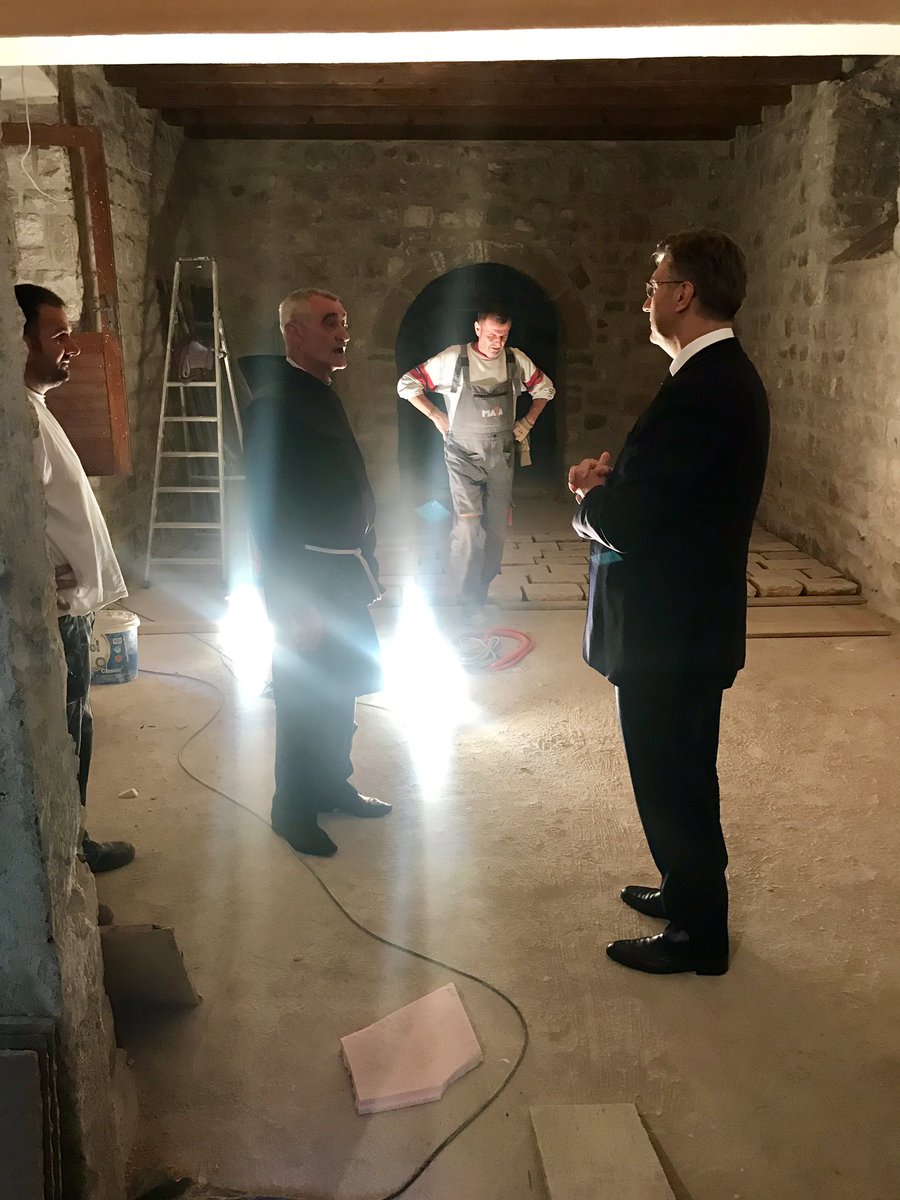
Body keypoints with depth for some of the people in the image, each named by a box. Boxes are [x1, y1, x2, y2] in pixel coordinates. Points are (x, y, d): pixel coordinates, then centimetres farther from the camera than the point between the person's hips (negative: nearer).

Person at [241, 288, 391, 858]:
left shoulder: (324, 397, 11)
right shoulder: (275, 406, -17)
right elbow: (268, 510, -21)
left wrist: (367, 565, 15)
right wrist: (294, 603, -23)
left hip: (346, 574, 9)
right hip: (308, 578, -9)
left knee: (340, 688, 17)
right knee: (307, 694, 2)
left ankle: (333, 784, 34)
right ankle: (293, 809, 19)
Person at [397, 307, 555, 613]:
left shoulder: (517, 361, 1)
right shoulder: (452, 359, -9)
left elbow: (545, 388, 18)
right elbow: (407, 384, -3)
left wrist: (528, 421, 9)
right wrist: (438, 418, -5)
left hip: (501, 455, 4)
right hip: (464, 454, -4)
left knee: (498, 525, 7)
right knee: (467, 526, -12)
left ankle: (483, 590, 22)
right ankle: (468, 599, -3)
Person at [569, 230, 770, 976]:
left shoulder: (702, 389, -24)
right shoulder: (724, 374, 9)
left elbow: (625, 521, -26)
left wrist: (589, 500, -5)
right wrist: (611, 483, -7)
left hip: (670, 630, -10)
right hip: (686, 617, 10)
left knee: (673, 781, 6)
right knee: (679, 775, 23)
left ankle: (699, 936, 24)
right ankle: (688, 892, 42)